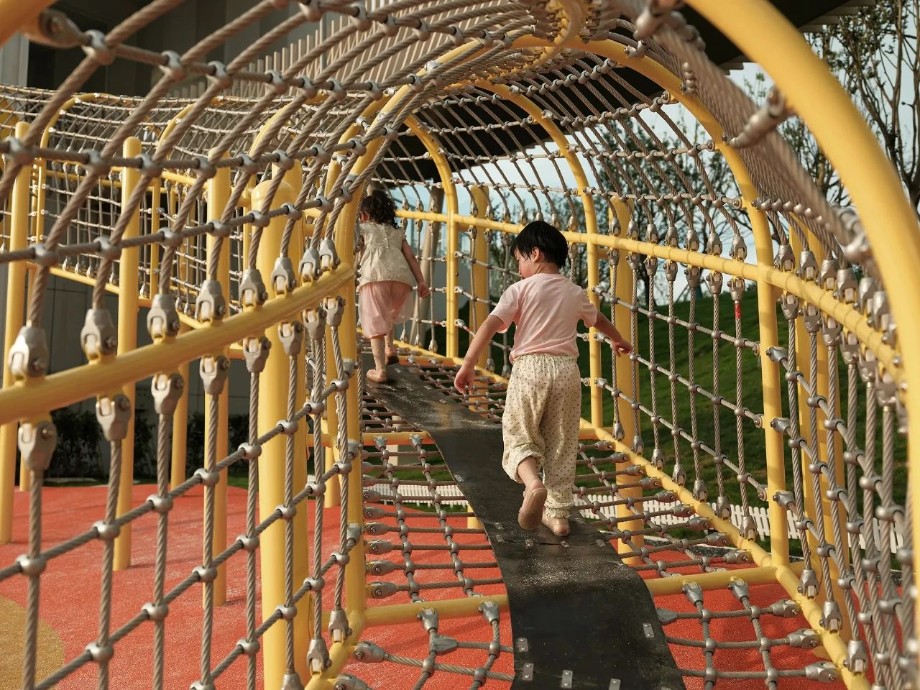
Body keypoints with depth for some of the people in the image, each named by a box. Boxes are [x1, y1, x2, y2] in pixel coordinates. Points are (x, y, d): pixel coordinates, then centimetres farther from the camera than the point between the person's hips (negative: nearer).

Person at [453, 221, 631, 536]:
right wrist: (618, 339, 53)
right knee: (561, 445, 12)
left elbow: (490, 325, -13)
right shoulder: (575, 293, 14)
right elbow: (598, 319, 34)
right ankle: (558, 513, 16)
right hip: (566, 369, 4)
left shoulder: (521, 289, -1)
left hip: (530, 367, -4)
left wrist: (467, 365, -12)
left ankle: (533, 482, -25)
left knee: (519, 436, 5)